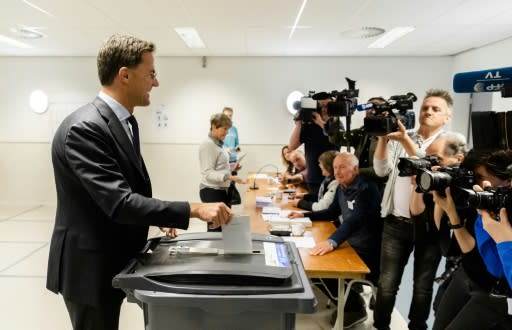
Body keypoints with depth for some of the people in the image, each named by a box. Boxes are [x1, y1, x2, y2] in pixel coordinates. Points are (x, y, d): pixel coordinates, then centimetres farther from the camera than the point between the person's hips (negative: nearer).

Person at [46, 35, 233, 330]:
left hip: (114, 262, 9)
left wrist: (159, 217, 5)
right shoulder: (84, 128, -25)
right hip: (91, 268, -9)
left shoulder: (125, 121, 7)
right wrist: (194, 210, -31)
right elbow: (119, 203, -31)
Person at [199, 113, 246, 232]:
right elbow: (208, 173, -23)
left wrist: (230, 169, 11)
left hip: (222, 190, 9)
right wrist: (229, 177, -33)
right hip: (212, 191, -9)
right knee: (216, 228, -6)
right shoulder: (208, 144, -16)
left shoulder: (218, 144, 13)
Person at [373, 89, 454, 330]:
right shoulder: (399, 138, 8)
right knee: (386, 284, 4)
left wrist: (405, 140, -25)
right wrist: (383, 137, -13)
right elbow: (382, 170, -3)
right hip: (396, 224, 2)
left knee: (423, 287, 12)